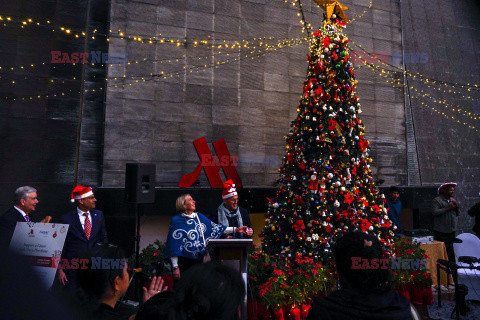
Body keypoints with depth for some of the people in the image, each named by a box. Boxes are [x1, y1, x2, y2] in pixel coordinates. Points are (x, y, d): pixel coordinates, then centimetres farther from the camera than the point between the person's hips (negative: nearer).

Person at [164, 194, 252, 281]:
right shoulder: (176, 220, -7)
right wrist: (175, 267, -13)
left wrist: (236, 229, -4)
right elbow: (173, 244, -9)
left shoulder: (199, 217, 8)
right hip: (183, 261, -4)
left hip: (198, 259, 5)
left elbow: (215, 227, 4)